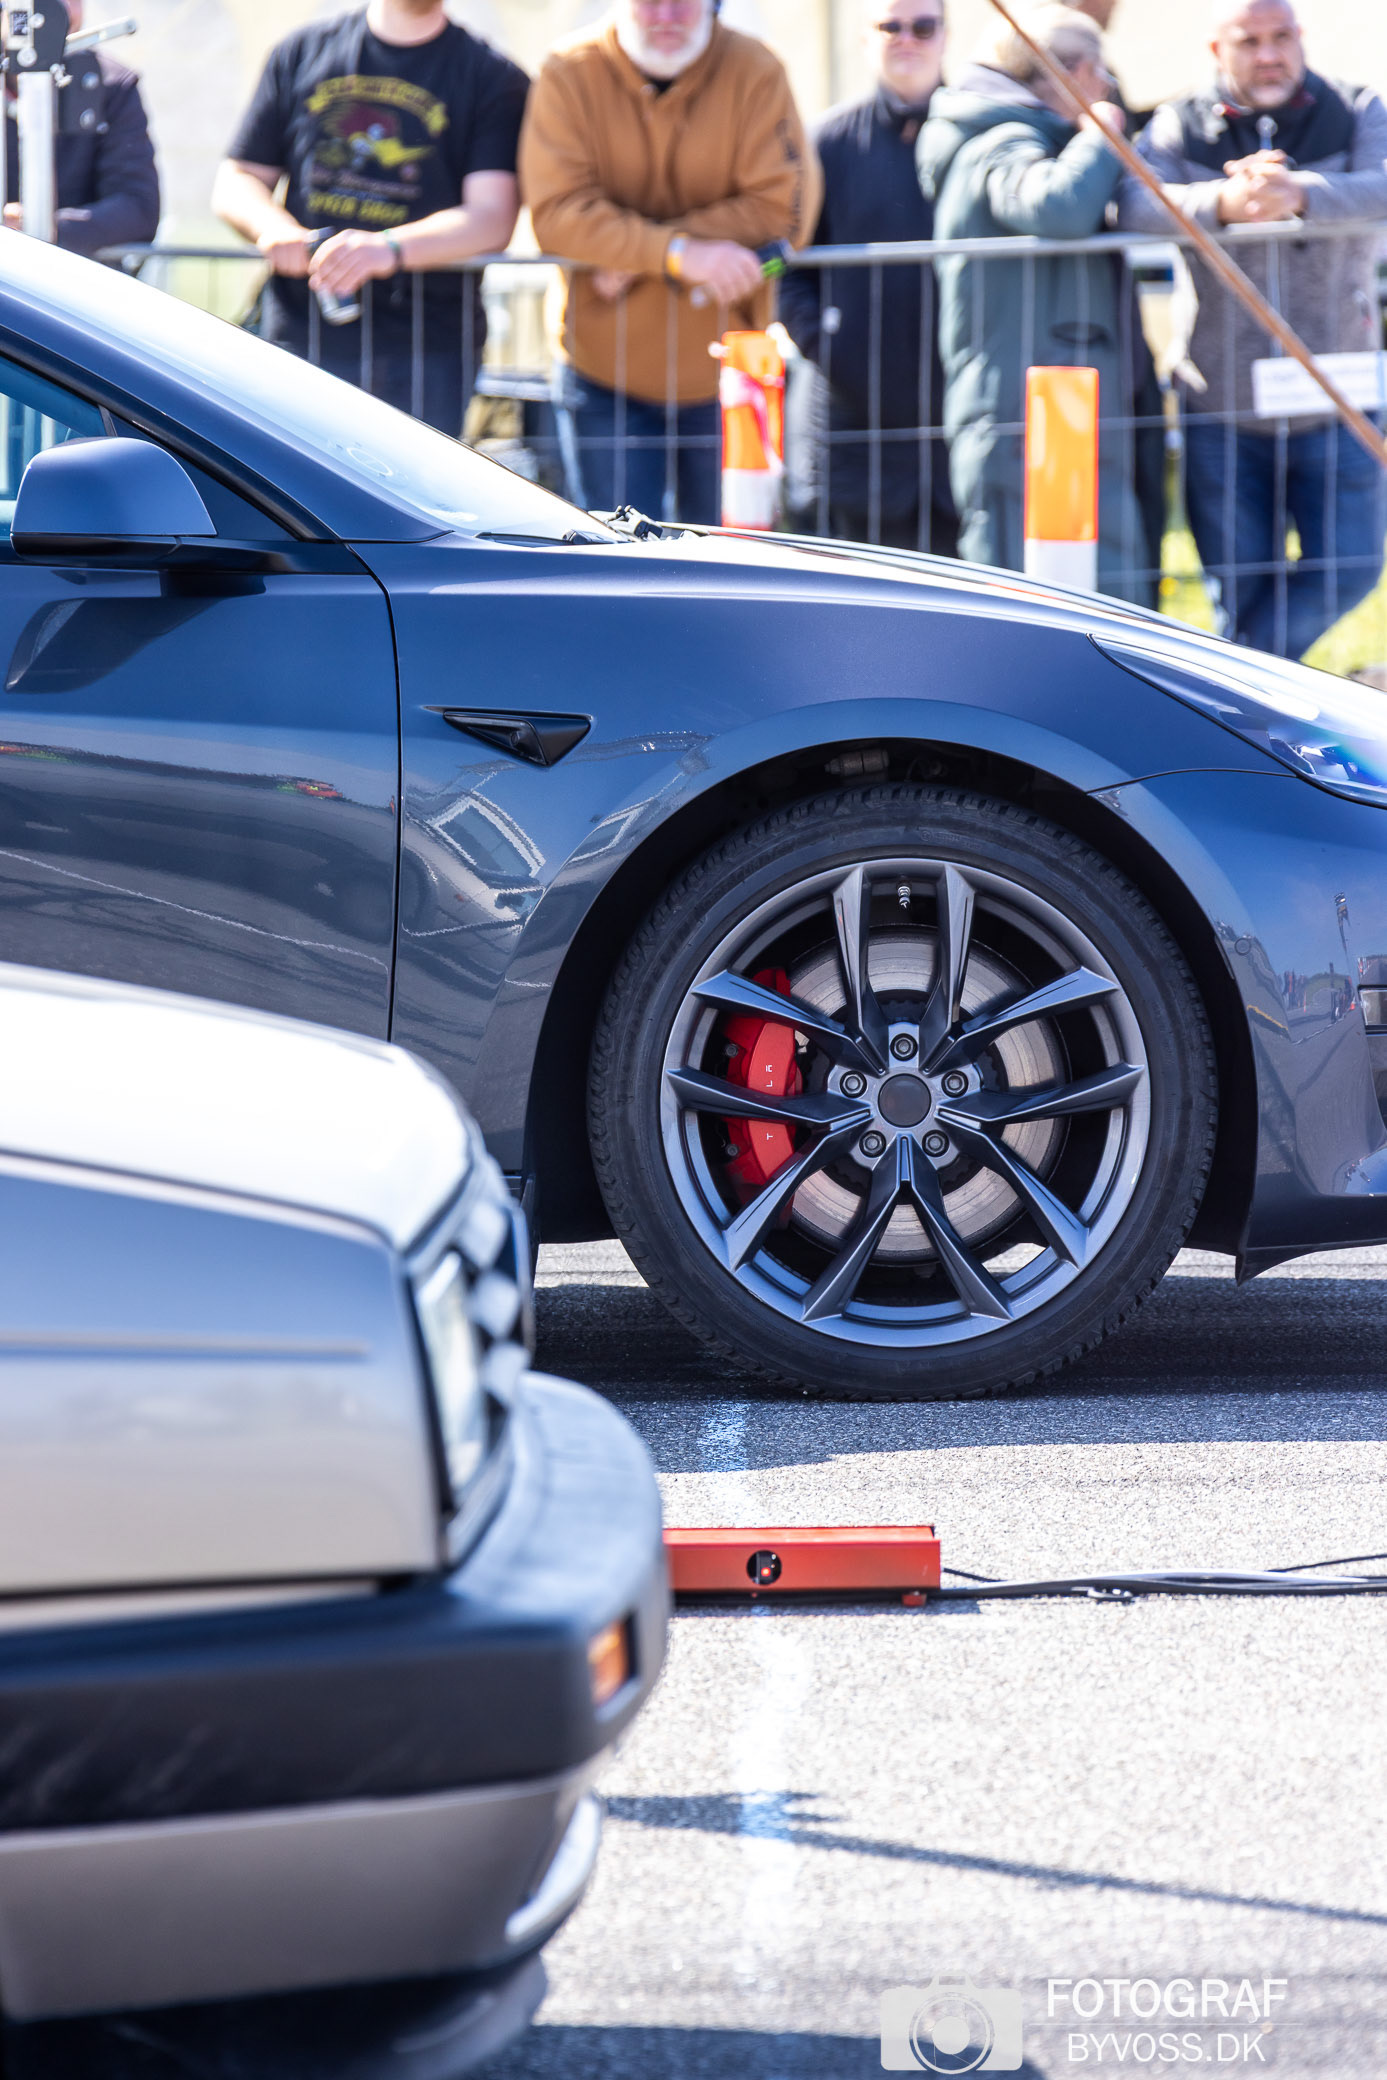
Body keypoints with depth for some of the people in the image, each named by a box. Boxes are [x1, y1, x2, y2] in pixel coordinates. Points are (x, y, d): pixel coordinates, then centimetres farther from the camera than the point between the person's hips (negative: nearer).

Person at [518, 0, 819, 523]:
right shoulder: (569, 73, -6)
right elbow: (556, 212, -16)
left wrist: (633, 257, -19)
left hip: (722, 368, 0)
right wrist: (679, 253, -30)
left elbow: (783, 209, -14)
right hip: (608, 368, 0)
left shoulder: (755, 73, -6)